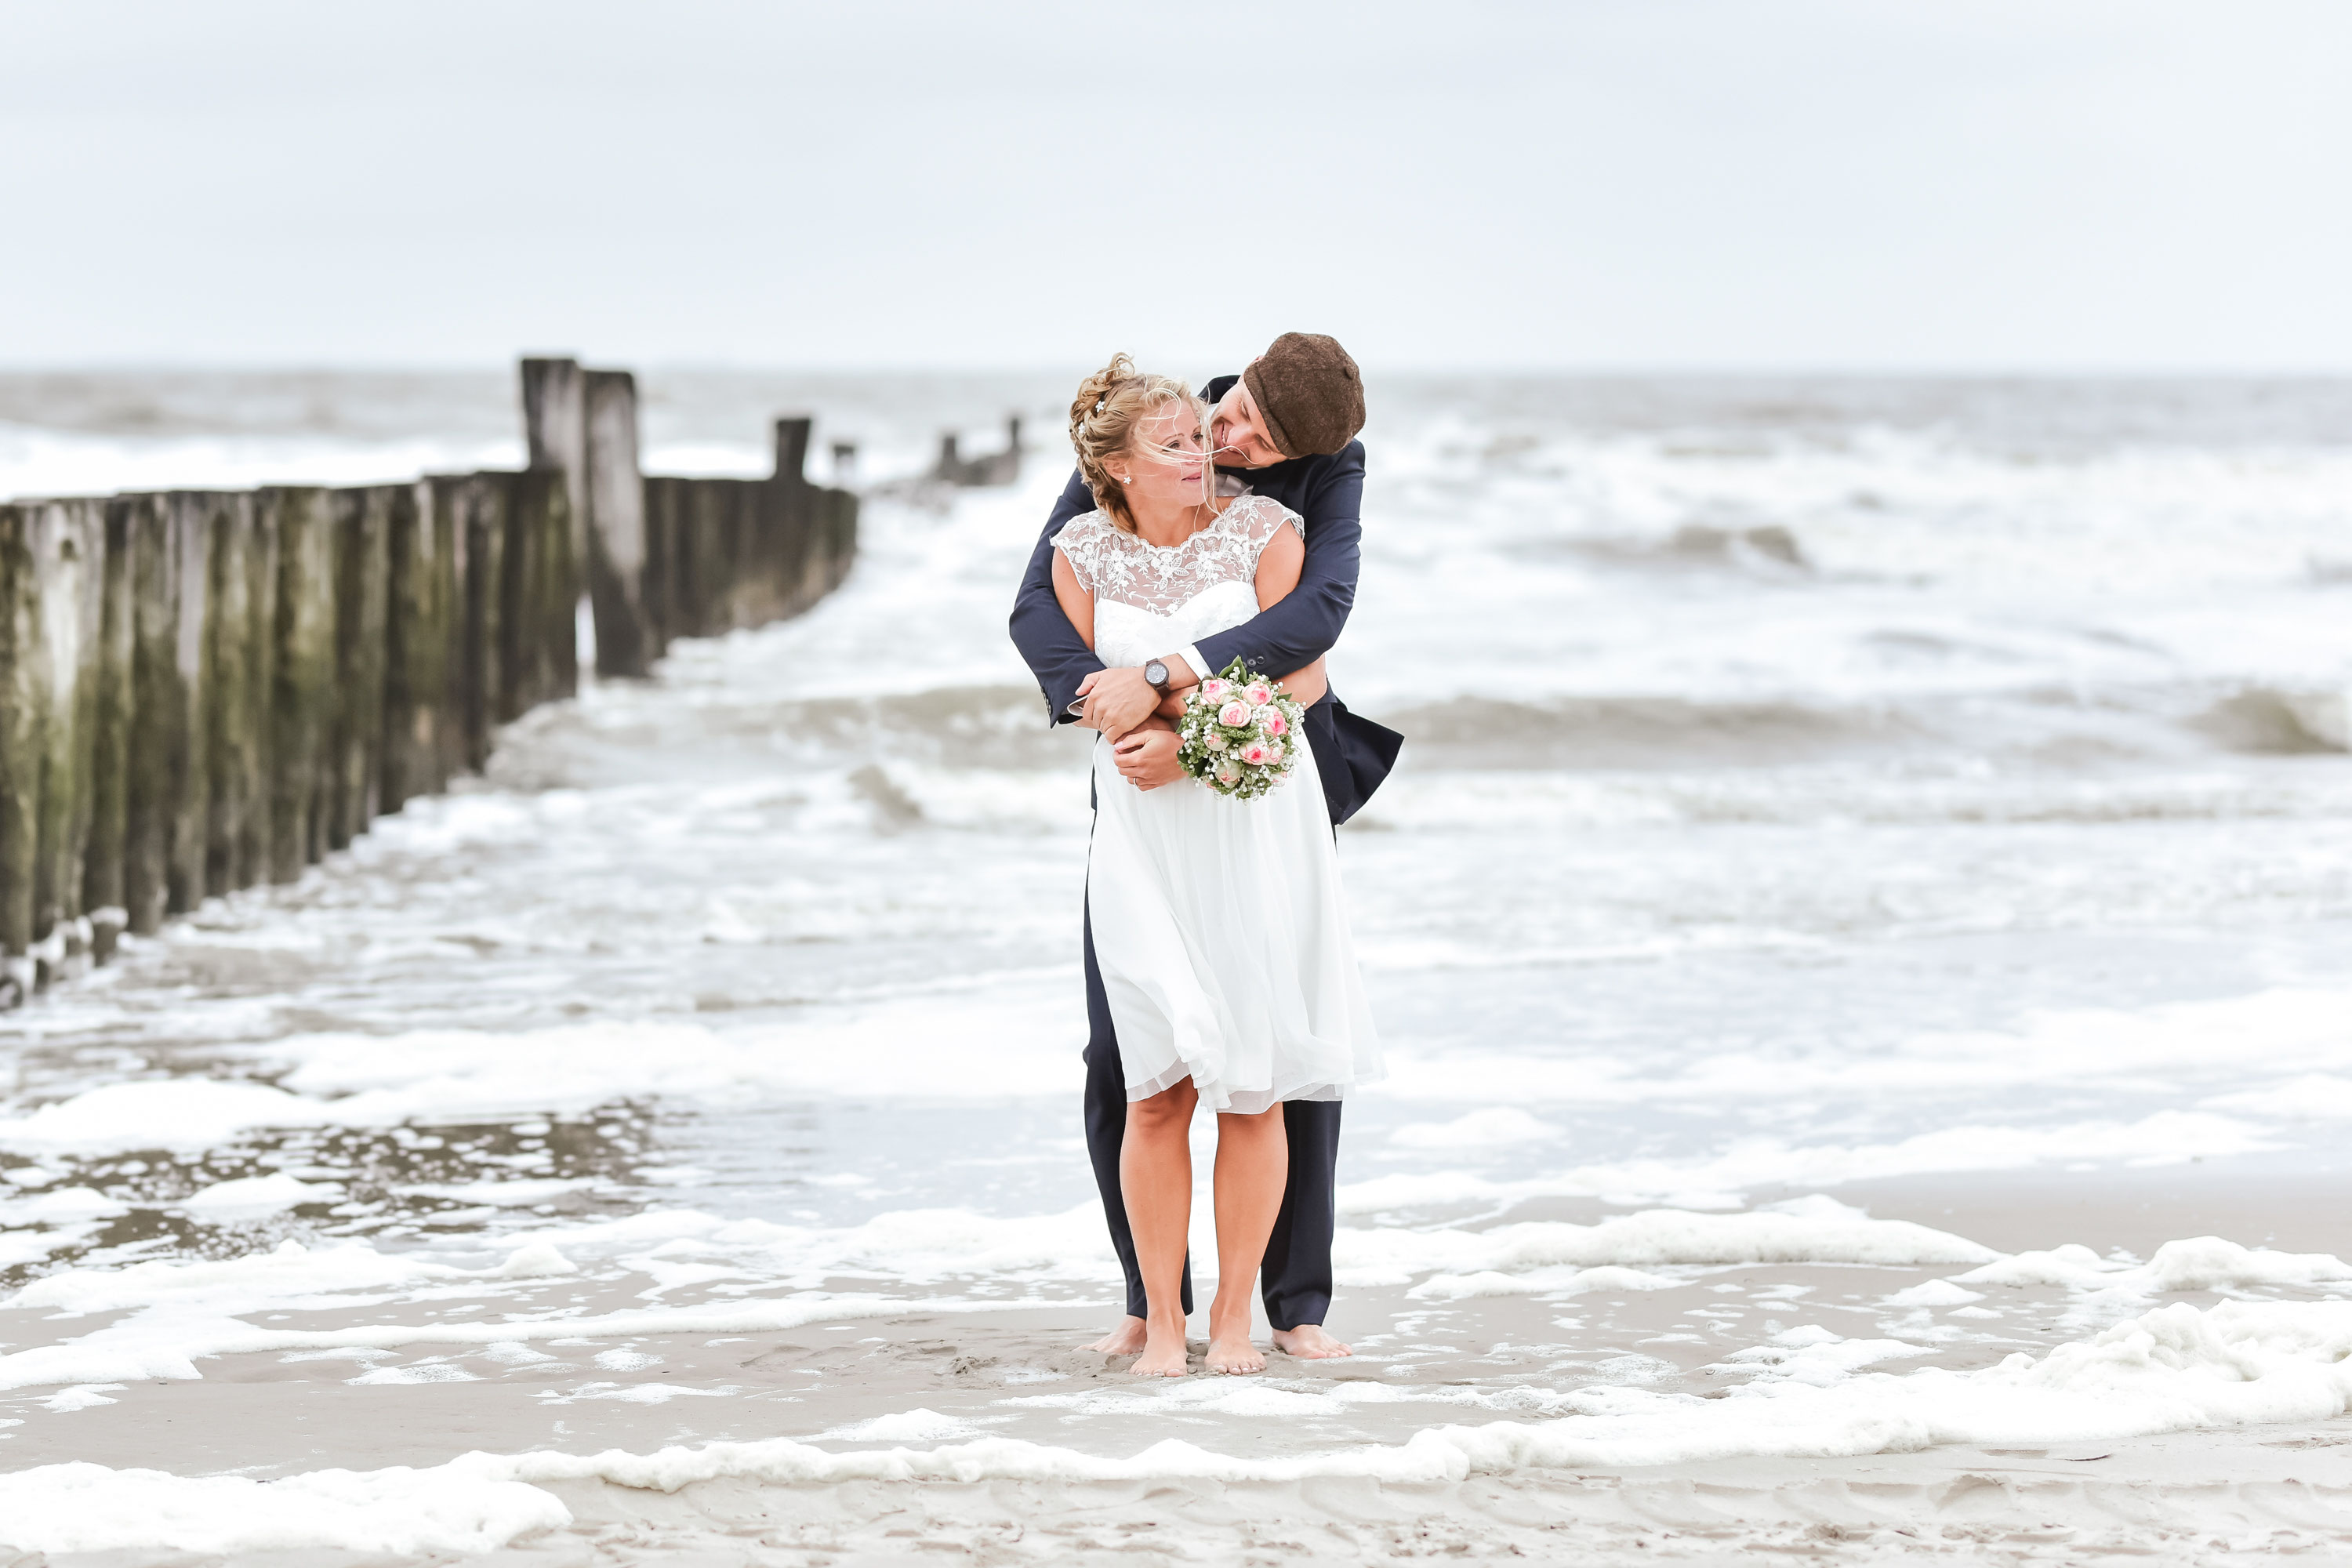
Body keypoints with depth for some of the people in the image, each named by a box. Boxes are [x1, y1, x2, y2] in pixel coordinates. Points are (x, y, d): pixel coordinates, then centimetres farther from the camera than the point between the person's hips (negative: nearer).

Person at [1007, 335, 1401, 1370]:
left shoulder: (1332, 473, -13)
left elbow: (1318, 613, -30)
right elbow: (1037, 607, -18)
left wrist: (1159, 678, -39)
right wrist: (1110, 712, -35)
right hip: (1146, 787, 1)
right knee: (1122, 1055, -3)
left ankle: (1297, 1305, 8)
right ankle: (1151, 1298, 11)